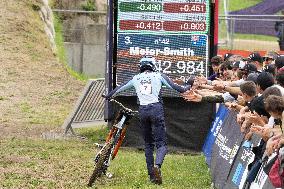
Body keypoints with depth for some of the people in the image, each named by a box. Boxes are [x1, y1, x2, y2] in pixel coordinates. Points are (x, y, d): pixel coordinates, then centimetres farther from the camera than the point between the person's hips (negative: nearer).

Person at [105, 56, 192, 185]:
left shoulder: (136, 78, 14)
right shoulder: (158, 76, 8)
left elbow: (120, 88, 25)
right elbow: (176, 88, 6)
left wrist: (108, 96, 43)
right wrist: (187, 86, 26)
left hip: (142, 111, 3)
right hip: (156, 109, -3)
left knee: (148, 144, 13)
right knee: (161, 143, -3)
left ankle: (151, 175, 9)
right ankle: (157, 165, -32)